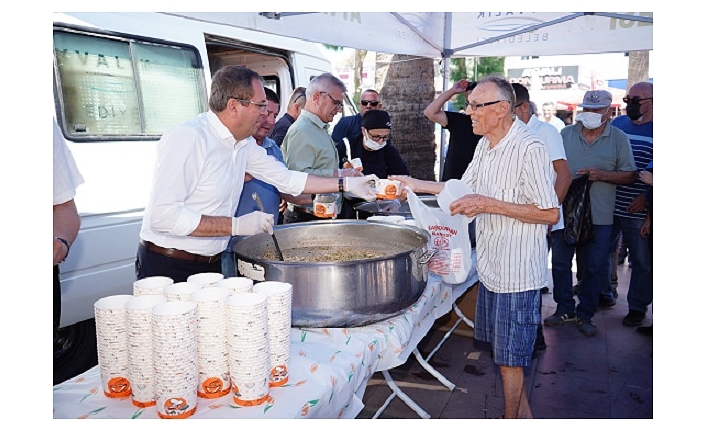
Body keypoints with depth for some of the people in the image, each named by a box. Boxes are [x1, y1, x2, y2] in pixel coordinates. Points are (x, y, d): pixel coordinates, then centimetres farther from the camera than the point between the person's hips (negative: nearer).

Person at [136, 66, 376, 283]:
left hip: (211, 265, 8)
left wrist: (347, 185, 11)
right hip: (167, 268, -7)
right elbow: (162, 215, -28)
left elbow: (286, 178, 14)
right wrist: (236, 226, -28)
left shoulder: (244, 144, 5)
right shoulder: (187, 138, -22)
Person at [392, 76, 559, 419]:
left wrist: (489, 204, -24)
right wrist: (417, 185, 15)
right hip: (490, 263, 9)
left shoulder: (529, 148, -20)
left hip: (516, 271, -9)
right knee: (500, 347, 20)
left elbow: (550, 213, -21)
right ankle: (523, 411, 38)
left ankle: (511, 417, 24)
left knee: (509, 355, 5)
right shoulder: (485, 145, 8)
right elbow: (464, 187, 21)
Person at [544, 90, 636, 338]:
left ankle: (585, 314, 22)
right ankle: (564, 309, 24)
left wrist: (602, 175, -17)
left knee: (594, 267, 7)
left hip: (599, 217, -1)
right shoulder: (566, 134, 5)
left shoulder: (619, 139, 1)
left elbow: (630, 176, 1)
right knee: (560, 263, 8)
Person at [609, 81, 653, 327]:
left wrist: (646, 197, -16)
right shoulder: (617, 123, 9)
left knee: (642, 261, 6)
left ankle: (637, 307, 20)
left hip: (639, 211, -4)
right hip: (608, 205, 5)